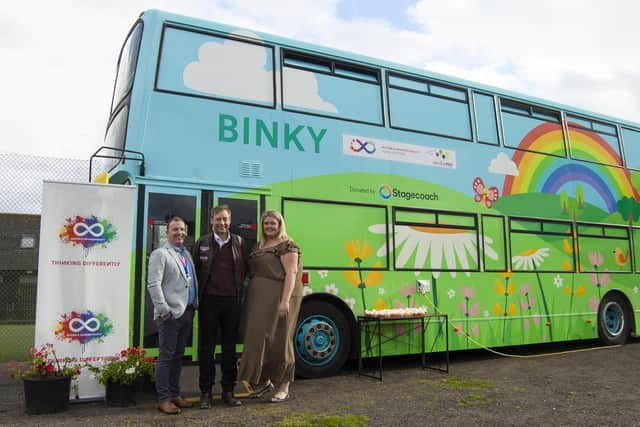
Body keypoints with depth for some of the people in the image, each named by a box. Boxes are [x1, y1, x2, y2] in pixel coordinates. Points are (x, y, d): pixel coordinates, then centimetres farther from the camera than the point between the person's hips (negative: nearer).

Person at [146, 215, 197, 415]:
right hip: (171, 314, -7)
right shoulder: (160, 254, -6)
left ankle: (175, 394, 24)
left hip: (187, 312, 7)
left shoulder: (187, 254, 17)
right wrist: (164, 309, -18)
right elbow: (153, 284, -14)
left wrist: (195, 305, 12)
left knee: (178, 356, 14)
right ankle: (163, 399, 8)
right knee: (166, 356, 0)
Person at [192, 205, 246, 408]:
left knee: (230, 347, 8)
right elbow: (195, 271, 6)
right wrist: (197, 297, 1)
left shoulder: (238, 242, 7)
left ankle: (228, 391, 19)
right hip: (209, 300, -1)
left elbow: (243, 271, 10)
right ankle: (205, 391, 16)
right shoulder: (202, 243, 4)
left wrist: (240, 294, 3)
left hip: (231, 301, 1)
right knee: (206, 347, 6)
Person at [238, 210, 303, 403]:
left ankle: (283, 387, 13)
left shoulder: (287, 245, -7)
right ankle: (264, 380, 26)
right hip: (257, 297, 7)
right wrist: (250, 298, 6)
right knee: (257, 337, 10)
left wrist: (285, 301, -23)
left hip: (278, 296, -7)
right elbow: (253, 271, 15)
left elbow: (291, 274, -15)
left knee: (278, 339, 0)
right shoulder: (259, 246, 16)